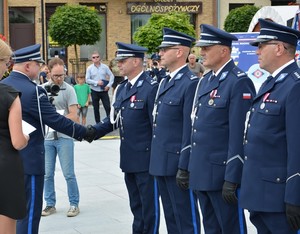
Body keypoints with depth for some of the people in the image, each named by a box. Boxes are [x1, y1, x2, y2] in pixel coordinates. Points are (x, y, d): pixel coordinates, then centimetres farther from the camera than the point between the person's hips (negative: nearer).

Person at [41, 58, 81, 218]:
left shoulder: (69, 90, -6)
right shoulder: (42, 89, 4)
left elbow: (73, 116, -8)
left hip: (64, 137, -3)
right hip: (46, 137, 3)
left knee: (68, 174, 2)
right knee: (47, 174, 9)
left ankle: (74, 204, 14)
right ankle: (50, 204, 22)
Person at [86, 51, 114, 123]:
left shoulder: (105, 67, 0)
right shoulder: (89, 68, -2)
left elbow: (111, 76, 2)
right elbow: (87, 80, -5)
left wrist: (109, 85, -10)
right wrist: (97, 82, -16)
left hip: (104, 90, 0)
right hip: (94, 91, 0)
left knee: (108, 107, -2)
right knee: (96, 109, 9)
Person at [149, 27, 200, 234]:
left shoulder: (191, 82, -14)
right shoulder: (165, 82, 15)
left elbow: (190, 129, -18)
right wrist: (156, 158, 16)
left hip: (178, 162, -9)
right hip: (161, 162, 9)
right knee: (171, 217, 17)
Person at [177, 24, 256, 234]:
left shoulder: (239, 83, -14)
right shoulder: (205, 81, 13)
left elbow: (239, 135, -18)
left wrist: (232, 179, -20)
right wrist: (185, 167, 16)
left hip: (222, 174, -8)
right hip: (201, 172, 8)